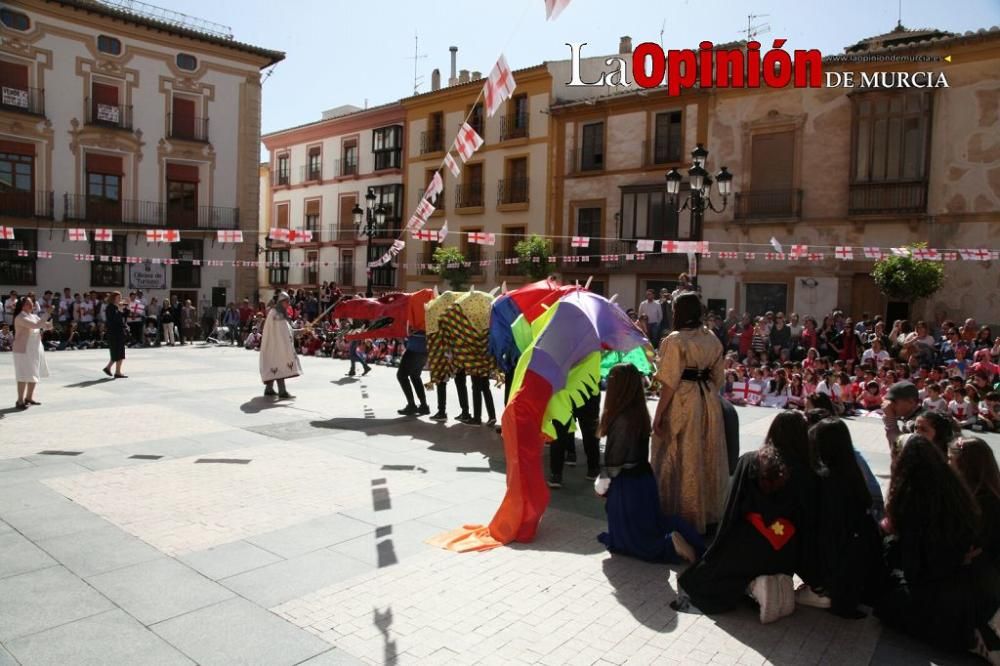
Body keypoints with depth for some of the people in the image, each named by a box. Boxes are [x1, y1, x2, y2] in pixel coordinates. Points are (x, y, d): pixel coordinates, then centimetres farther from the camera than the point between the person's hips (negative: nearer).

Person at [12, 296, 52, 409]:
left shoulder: (34, 316, 11)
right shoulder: (20, 318, -14)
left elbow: (46, 326, 13)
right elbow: (36, 325, -28)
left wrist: (50, 324, -10)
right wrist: (47, 314, -27)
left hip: (35, 349, 8)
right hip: (24, 350, -8)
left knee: (34, 374, 14)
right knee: (24, 375, -7)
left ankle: (29, 397, 27)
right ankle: (20, 400, 0)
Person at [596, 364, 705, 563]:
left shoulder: (621, 419, -23)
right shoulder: (641, 413, 2)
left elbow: (614, 459, -17)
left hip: (625, 484, -8)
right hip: (644, 477, 8)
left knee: (625, 541, 6)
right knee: (648, 523, 25)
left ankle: (671, 545, -12)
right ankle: (677, 534, 2)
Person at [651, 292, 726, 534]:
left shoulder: (675, 341, -15)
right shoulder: (713, 339, 6)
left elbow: (670, 383, -17)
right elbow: (719, 378, 11)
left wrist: (658, 414, -12)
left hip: (682, 403, -6)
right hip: (708, 402, 7)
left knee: (681, 461, 4)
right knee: (706, 459, 16)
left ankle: (681, 518, 12)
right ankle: (707, 513, 28)